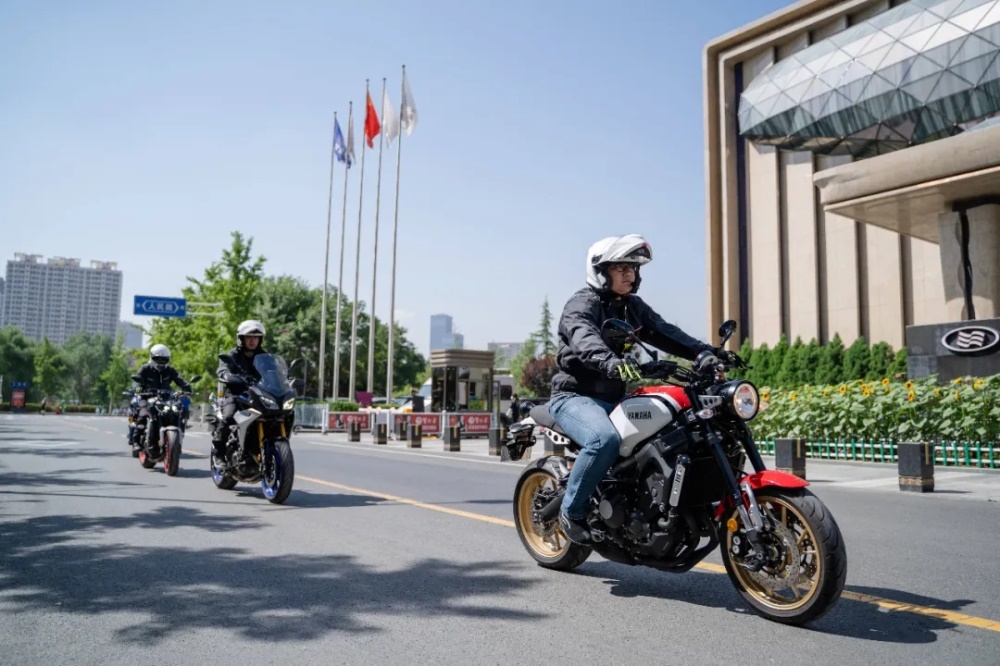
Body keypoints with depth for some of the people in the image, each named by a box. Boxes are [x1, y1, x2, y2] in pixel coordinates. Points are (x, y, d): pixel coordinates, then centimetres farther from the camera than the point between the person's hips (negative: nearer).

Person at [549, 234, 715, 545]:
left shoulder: (633, 307, 15)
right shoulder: (581, 304, -11)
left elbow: (664, 332, 2)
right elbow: (585, 341, -32)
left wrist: (703, 351, -15)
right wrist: (611, 362, -52)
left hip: (616, 399, 8)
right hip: (575, 397, -7)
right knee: (606, 439, -35)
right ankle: (572, 510, -14)